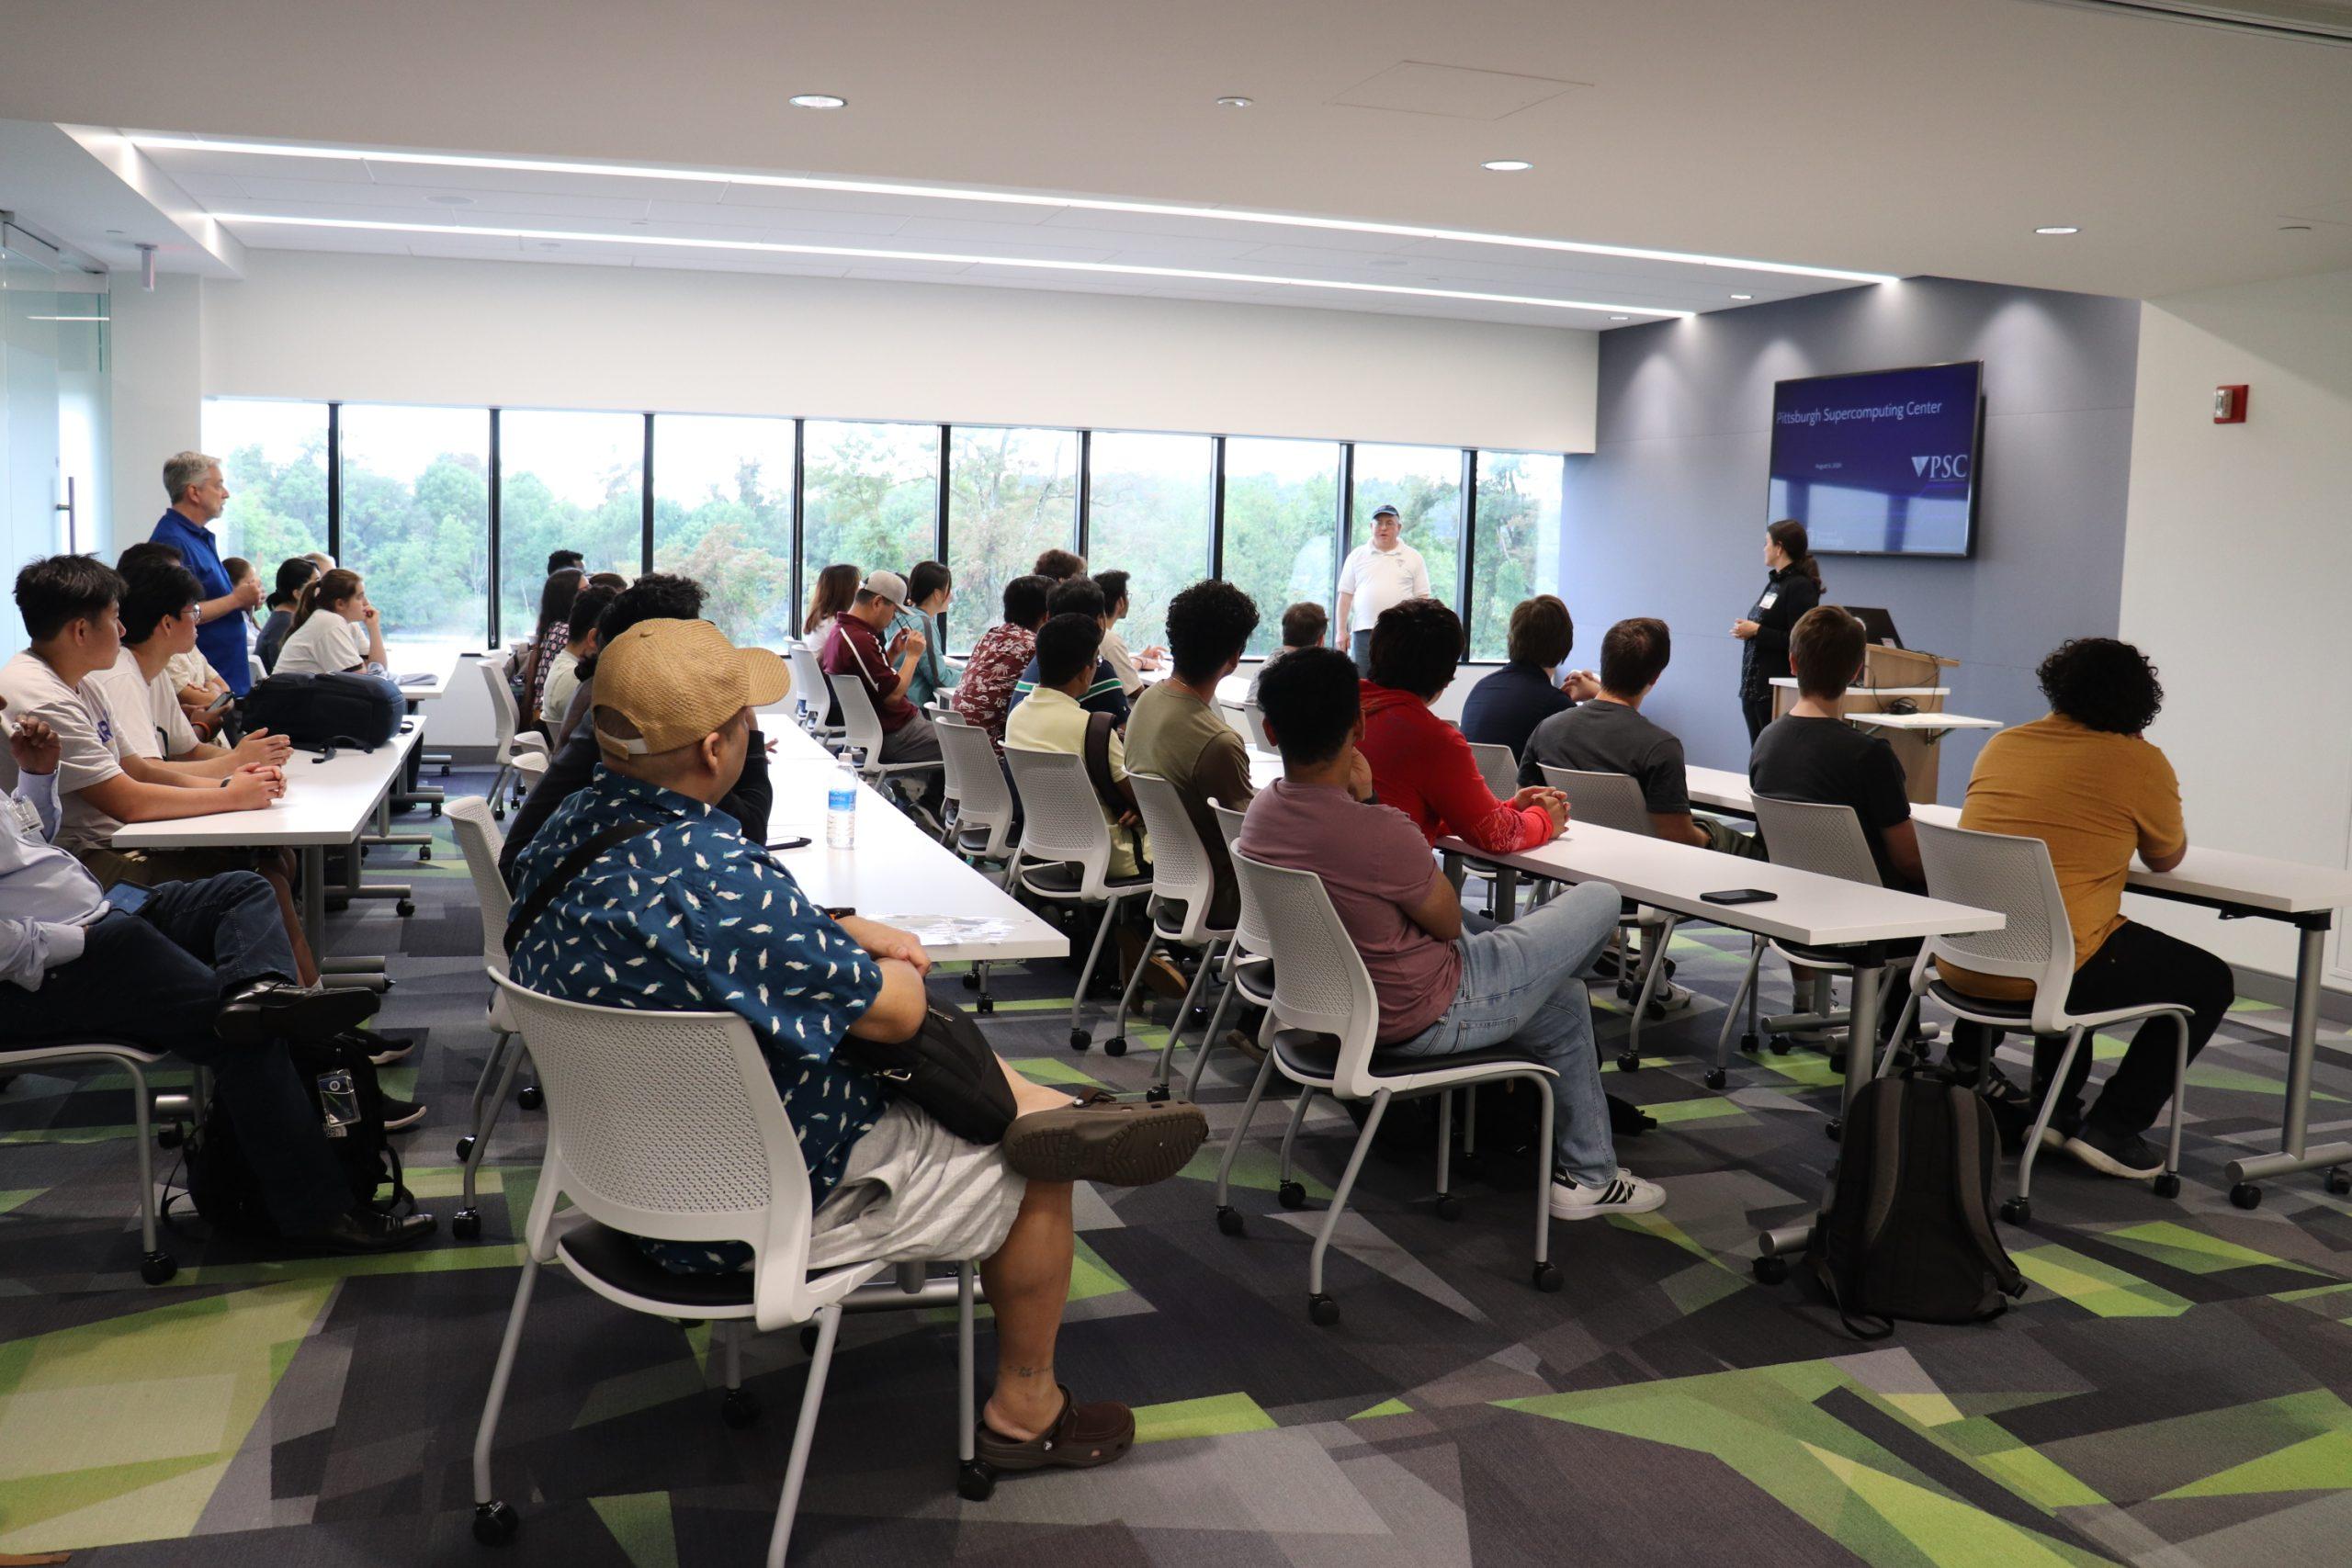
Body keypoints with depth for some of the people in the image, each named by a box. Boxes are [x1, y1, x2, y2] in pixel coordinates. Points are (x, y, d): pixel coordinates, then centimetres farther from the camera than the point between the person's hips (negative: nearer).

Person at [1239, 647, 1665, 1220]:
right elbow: (1448, 923, -13)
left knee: (1565, 1000, 27)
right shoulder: (1379, 832, -35)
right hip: (1422, 1018, -8)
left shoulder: (1262, 810, -8)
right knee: (1599, 900, 8)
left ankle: (1587, 1175, 43)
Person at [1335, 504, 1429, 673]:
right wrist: (1342, 631, 2)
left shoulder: (1413, 558, 8)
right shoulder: (1357, 556, 11)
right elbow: (1346, 595, 9)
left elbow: (1422, 598, 7)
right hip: (1363, 632, 1)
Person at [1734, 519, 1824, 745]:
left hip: (1777, 692, -9)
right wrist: (1746, 629, 7)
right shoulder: (1775, 583, 16)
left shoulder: (1800, 586, -11)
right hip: (1754, 688, 9)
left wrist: (1757, 631, -16)